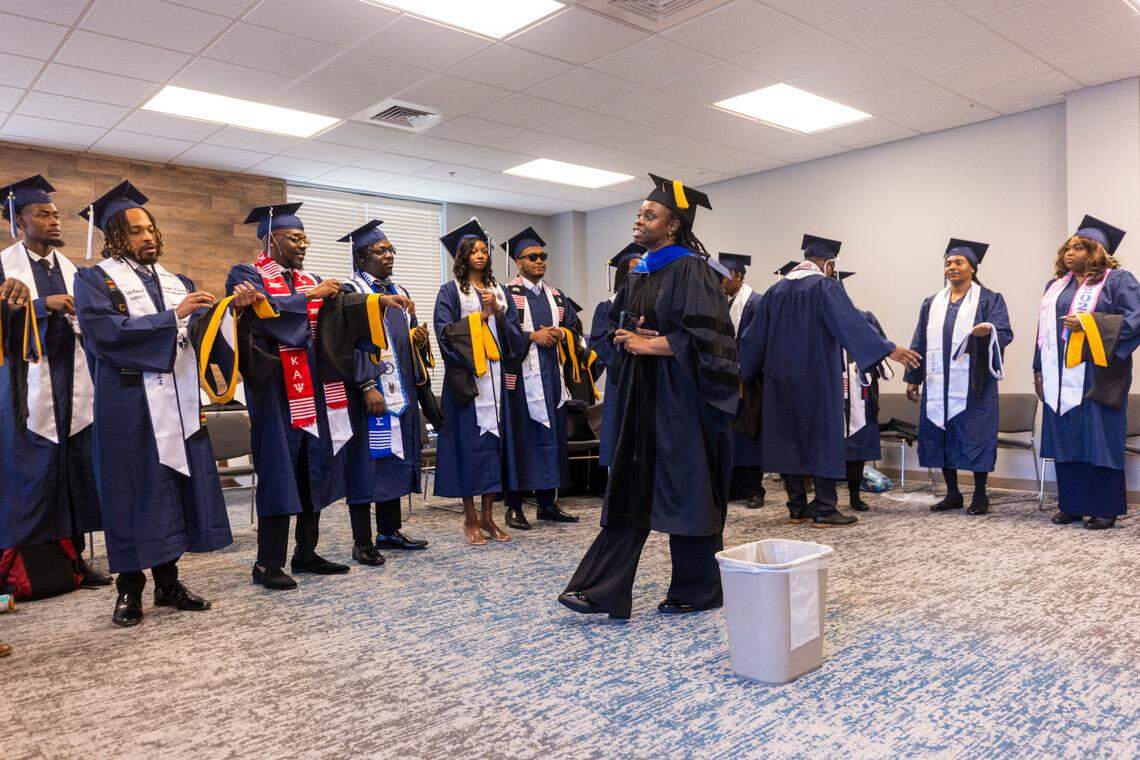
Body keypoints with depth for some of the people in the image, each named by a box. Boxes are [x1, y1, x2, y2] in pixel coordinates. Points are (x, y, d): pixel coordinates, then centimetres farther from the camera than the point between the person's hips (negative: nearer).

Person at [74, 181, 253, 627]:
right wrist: (172, 316, -18)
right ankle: (130, 589, 13)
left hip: (177, 401, 5)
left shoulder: (175, 281, 16)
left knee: (176, 485, 6)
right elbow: (105, 332, -15)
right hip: (129, 405, -4)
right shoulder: (95, 280, 1)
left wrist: (231, 307, -12)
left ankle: (168, 581, 16)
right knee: (133, 490, 1)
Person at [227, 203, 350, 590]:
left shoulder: (310, 280, 18)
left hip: (315, 388, 7)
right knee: (279, 472, -4)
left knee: (315, 469, 9)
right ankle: (268, 564, 6)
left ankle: (306, 553, 20)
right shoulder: (246, 275, -1)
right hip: (276, 388, -7)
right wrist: (311, 296, -15)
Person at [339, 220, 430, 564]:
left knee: (396, 457, 11)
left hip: (400, 390, 7)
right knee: (367, 462, -4)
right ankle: (362, 542, 4)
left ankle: (389, 531, 22)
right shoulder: (351, 292, -5)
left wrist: (419, 339, -1)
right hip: (369, 392, -7)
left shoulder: (399, 292, 17)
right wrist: (367, 387, -22)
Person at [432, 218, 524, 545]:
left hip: (494, 376, 5)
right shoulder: (450, 291, 2)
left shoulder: (499, 291, 15)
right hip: (465, 378, -4)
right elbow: (445, 333, -9)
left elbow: (515, 334, 9)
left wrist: (498, 311, -7)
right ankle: (470, 518, 7)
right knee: (469, 442, -4)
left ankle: (487, 516, 13)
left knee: (493, 439, 4)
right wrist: (480, 316, -10)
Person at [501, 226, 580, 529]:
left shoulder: (555, 295, 17)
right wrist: (532, 337, -17)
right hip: (521, 375, -6)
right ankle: (514, 507, 5)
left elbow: (575, 326, 16)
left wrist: (560, 334, -4)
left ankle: (547, 502, 18)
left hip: (552, 374, 6)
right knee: (520, 438, -4)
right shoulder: (508, 293, -2)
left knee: (551, 436, 8)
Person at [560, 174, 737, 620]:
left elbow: (699, 336, -19)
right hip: (642, 395, 8)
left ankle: (696, 591, 19)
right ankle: (604, 590, 7)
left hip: (680, 398, -8)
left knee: (684, 489, 2)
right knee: (629, 490, 5)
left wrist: (646, 344, -13)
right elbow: (620, 329, 22)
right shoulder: (639, 275, 15)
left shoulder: (691, 270, -10)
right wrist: (630, 338, -1)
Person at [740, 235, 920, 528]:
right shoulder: (826, 286, -7)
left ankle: (797, 508, 11)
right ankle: (824, 509, 3)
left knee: (787, 437, 9)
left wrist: (739, 368, 22)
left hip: (780, 378, 5)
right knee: (822, 436, 2)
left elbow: (755, 335, 13)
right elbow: (851, 322, -20)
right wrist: (889, 349, -23)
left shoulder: (776, 290, 9)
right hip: (817, 377, -5)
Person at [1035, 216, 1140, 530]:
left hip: (1096, 377, -6)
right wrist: (1039, 371, 15)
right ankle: (1071, 505, 15)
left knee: (1099, 441, -2)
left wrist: (1088, 322, -18)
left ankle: (1104, 508, 8)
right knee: (1066, 441, 7)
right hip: (1062, 378, 6)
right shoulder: (1056, 285, 17)